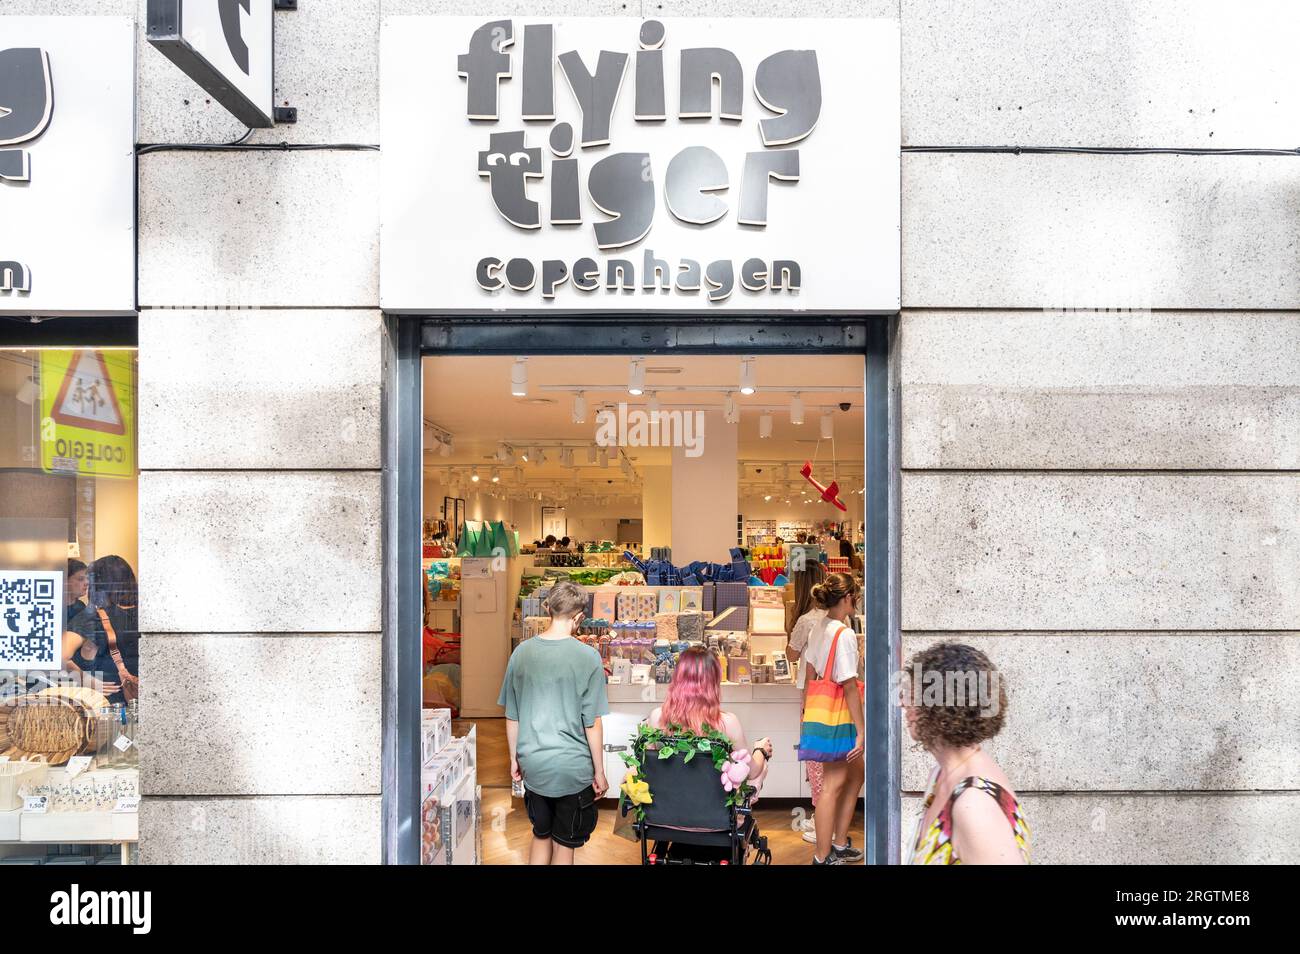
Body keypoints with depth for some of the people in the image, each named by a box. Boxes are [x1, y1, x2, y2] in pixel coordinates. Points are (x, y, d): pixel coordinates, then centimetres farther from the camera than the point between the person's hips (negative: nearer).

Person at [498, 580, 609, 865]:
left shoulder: (521, 652, -3)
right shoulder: (587, 657, -15)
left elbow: (511, 717, 4)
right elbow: (592, 724, -12)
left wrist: (515, 758, 17)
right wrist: (599, 772, -1)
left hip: (533, 766, 4)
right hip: (572, 767, -4)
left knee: (541, 835, 23)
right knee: (565, 844, 13)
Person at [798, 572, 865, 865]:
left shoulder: (817, 630, 9)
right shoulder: (845, 634, -17)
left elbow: (809, 677, 13)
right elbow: (849, 687, -19)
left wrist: (807, 713, 20)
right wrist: (861, 731, -15)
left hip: (818, 709, 9)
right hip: (836, 715, -9)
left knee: (856, 772, 19)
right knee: (833, 784, -2)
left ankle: (840, 844, 28)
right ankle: (823, 858, 6)